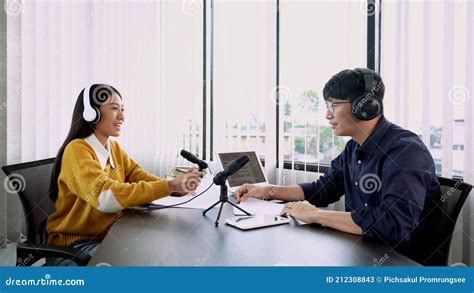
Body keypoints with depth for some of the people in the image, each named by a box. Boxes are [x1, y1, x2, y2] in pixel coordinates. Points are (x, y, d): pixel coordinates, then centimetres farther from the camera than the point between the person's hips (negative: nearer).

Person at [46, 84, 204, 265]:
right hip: (73, 244, -6)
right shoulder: (77, 150, -19)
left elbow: (140, 178, -4)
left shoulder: (114, 148, 6)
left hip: (108, 236, 7)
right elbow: (106, 197, -34)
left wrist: (178, 186, -23)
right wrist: (169, 186, -35)